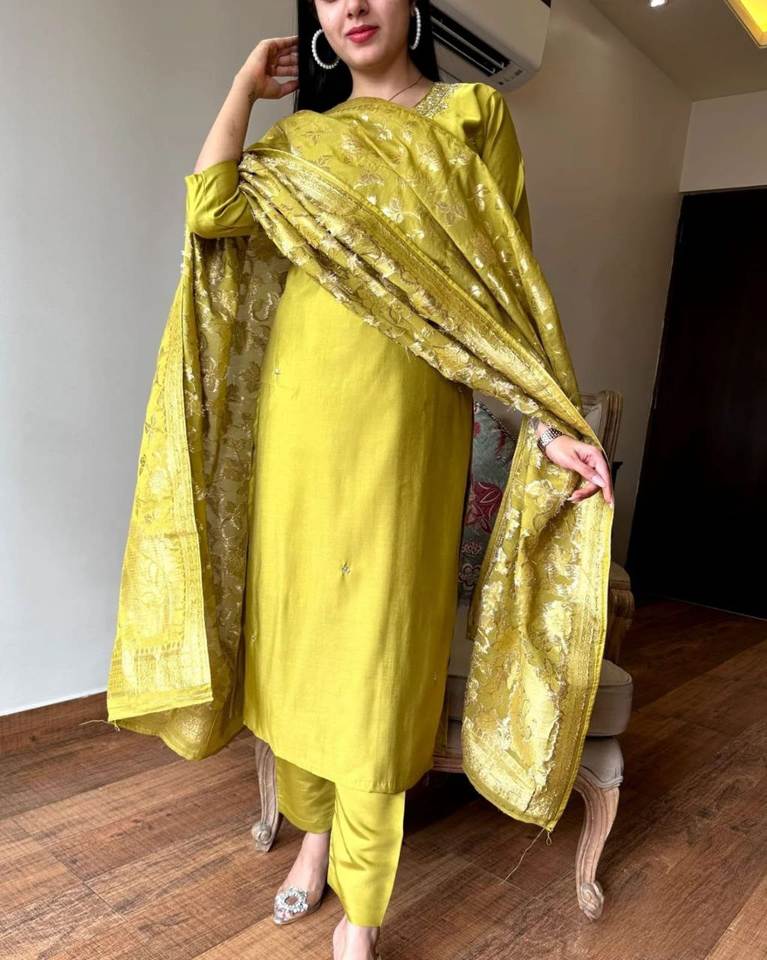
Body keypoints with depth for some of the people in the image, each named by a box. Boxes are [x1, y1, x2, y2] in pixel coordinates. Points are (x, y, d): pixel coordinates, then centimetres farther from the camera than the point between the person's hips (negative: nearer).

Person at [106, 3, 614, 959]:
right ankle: (313, 829, 31)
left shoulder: (473, 112, 9)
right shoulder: (302, 135, 16)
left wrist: (546, 422, -7)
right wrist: (249, 81, 10)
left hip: (406, 411, -3)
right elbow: (210, 210, -3)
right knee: (296, 611, 8)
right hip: (301, 404, 4)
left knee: (377, 637, -2)